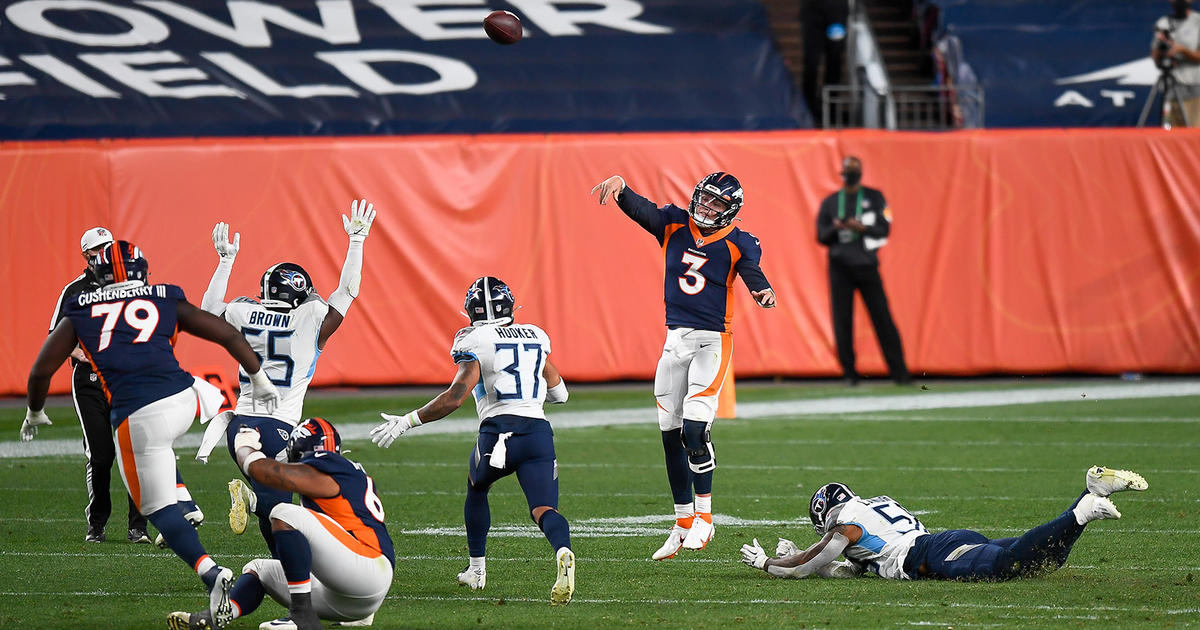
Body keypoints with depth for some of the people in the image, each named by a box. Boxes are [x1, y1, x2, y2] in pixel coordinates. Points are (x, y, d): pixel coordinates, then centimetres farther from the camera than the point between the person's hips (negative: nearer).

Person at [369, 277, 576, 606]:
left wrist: (406, 422, -3)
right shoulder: (536, 337, 18)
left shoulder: (477, 343, 1)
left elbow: (455, 397, -9)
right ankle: (562, 552, -41)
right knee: (544, 509, -6)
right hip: (539, 431, 2)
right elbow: (559, 393, 28)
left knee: (476, 487, 28)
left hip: (499, 431, -2)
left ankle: (477, 569, 34)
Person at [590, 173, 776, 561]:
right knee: (671, 435, 8)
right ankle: (683, 523, 19)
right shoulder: (674, 226, 3)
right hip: (675, 340, 5)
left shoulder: (738, 245, -5)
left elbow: (753, 274, -20)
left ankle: (704, 516, -1)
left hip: (712, 342, -5)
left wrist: (764, 294, -44)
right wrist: (619, 187, -32)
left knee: (695, 428, -17)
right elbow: (640, 209, -11)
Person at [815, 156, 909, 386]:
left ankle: (899, 372, -5)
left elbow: (884, 229, 2)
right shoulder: (830, 202, 13)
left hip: (866, 264, -1)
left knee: (882, 318, -6)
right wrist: (836, 228, -12)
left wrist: (863, 228, -16)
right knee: (842, 321, -4)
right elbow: (821, 236, 9)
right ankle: (849, 373, 3)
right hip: (840, 266, 1)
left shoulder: (874, 198, 10)